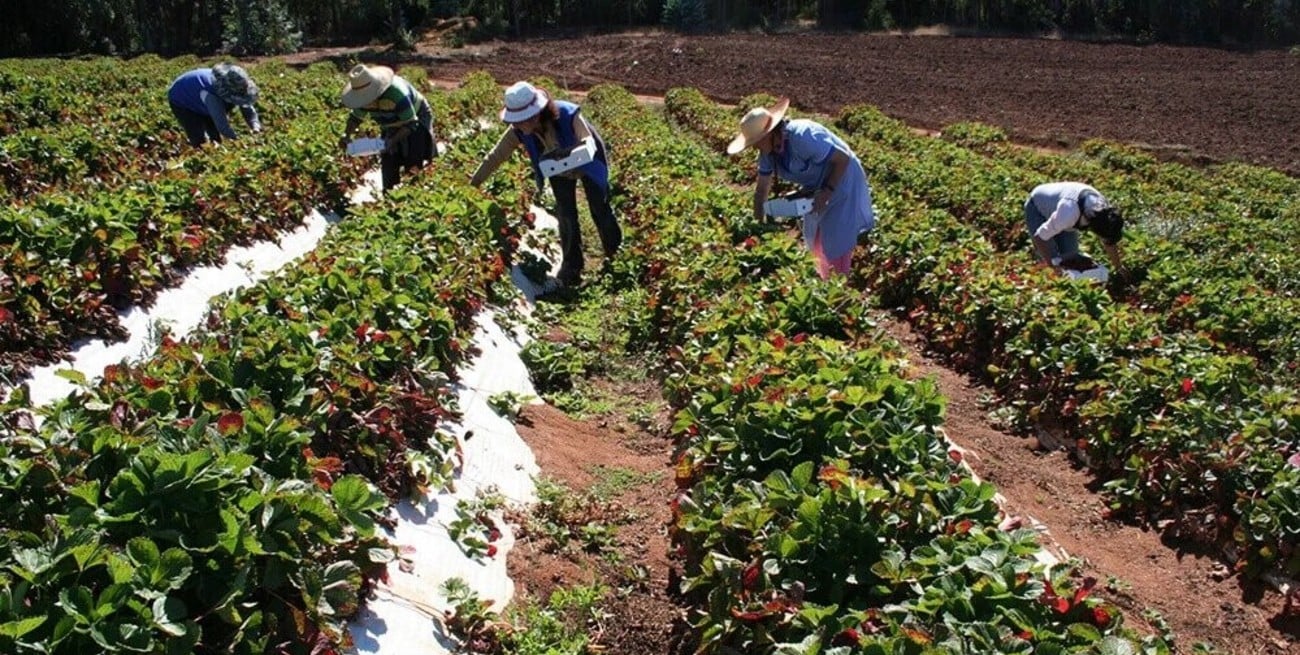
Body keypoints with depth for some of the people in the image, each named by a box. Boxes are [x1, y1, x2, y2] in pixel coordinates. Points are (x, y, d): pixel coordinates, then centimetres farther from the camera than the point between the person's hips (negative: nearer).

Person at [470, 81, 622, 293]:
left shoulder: (568, 115, -40)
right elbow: (497, 155, -19)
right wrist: (474, 182, -20)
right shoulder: (519, 131, -27)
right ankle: (570, 270, 12)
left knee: (601, 212, 6)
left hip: (588, 164, -3)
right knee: (566, 218, 1)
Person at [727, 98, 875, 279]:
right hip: (817, 187, 8)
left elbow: (843, 158, -30)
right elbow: (762, 188, -3)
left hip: (841, 181, -8)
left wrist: (827, 192, -29)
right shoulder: (768, 151, -11)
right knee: (815, 239, 19)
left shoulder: (802, 137, -36)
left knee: (837, 243, -4)